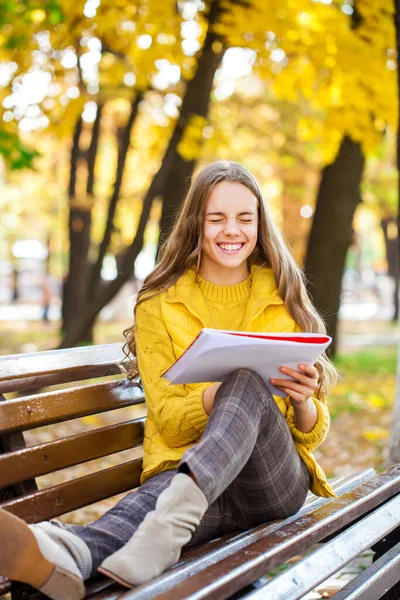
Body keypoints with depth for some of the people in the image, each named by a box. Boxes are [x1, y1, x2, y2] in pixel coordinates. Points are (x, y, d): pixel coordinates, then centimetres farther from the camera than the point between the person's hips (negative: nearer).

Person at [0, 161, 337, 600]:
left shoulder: (284, 301, 10)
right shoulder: (159, 306, 7)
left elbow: (313, 432, 11)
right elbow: (167, 422, -1)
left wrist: (303, 401, -13)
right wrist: (219, 392, -21)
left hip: (277, 480, 1)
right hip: (185, 466, -1)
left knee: (250, 384, -32)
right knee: (161, 494, -39)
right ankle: (66, 554, -70)